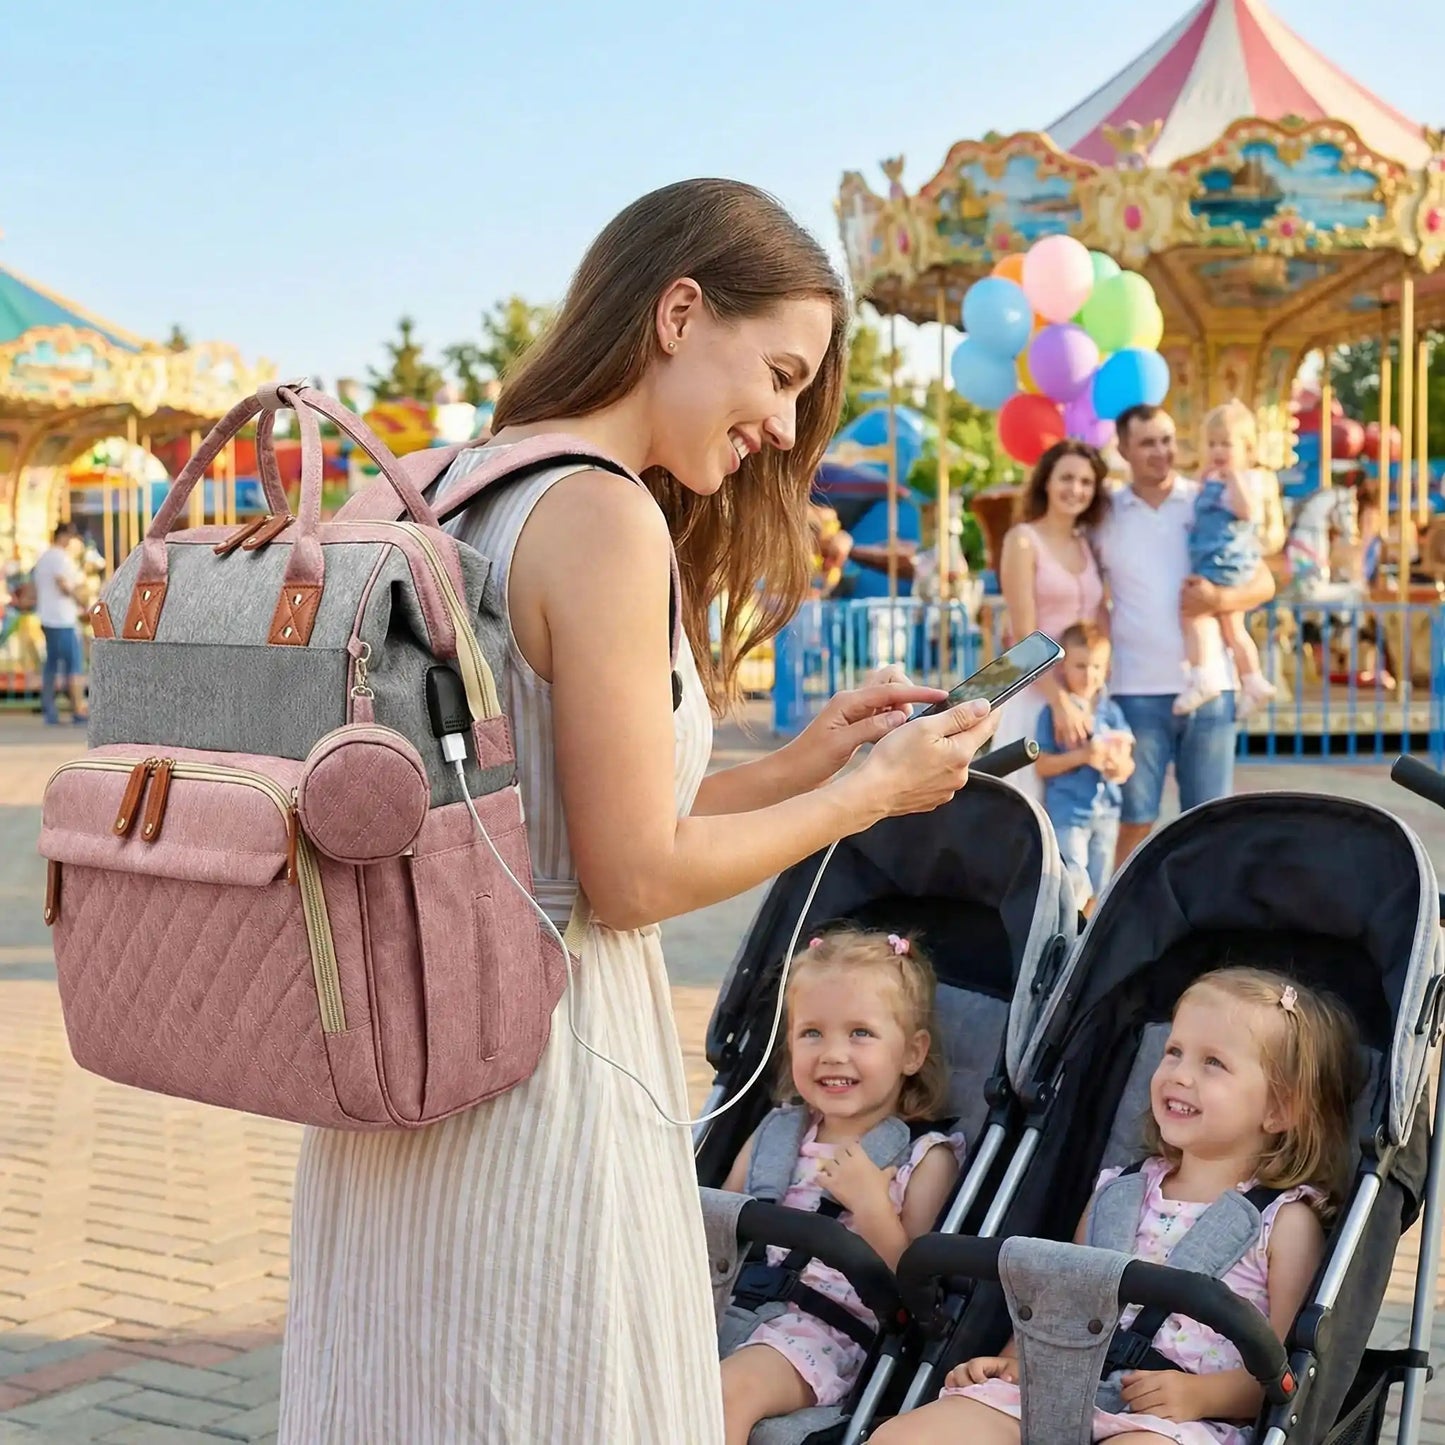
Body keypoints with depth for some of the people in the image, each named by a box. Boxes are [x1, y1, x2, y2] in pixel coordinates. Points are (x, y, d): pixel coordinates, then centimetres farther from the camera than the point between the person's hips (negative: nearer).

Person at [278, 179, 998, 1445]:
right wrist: (869, 793, -3)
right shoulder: (605, 515, -16)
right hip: (545, 1065, -9)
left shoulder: (453, 489, 10)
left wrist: (796, 767, 12)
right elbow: (634, 877, -16)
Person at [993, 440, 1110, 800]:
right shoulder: (1023, 540, -6)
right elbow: (1025, 636, -13)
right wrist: (1060, 700, -20)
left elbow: (1101, 624, 13)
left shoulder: (1088, 544, 13)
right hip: (1036, 692, -6)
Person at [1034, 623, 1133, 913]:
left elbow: (1128, 767, 8)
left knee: (1096, 890, 13)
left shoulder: (1111, 711, 6)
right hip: (1067, 813, -5)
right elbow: (1042, 765, -11)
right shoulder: (1054, 713, -6)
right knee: (1074, 888, -12)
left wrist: (1118, 763, -15)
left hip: (1106, 812, 5)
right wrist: (1082, 756, -21)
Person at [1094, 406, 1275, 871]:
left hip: (1208, 687, 1)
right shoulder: (1106, 516, 4)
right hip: (1136, 691, 0)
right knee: (1135, 823, 4)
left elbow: (1265, 583, 3)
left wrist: (1220, 599, -17)